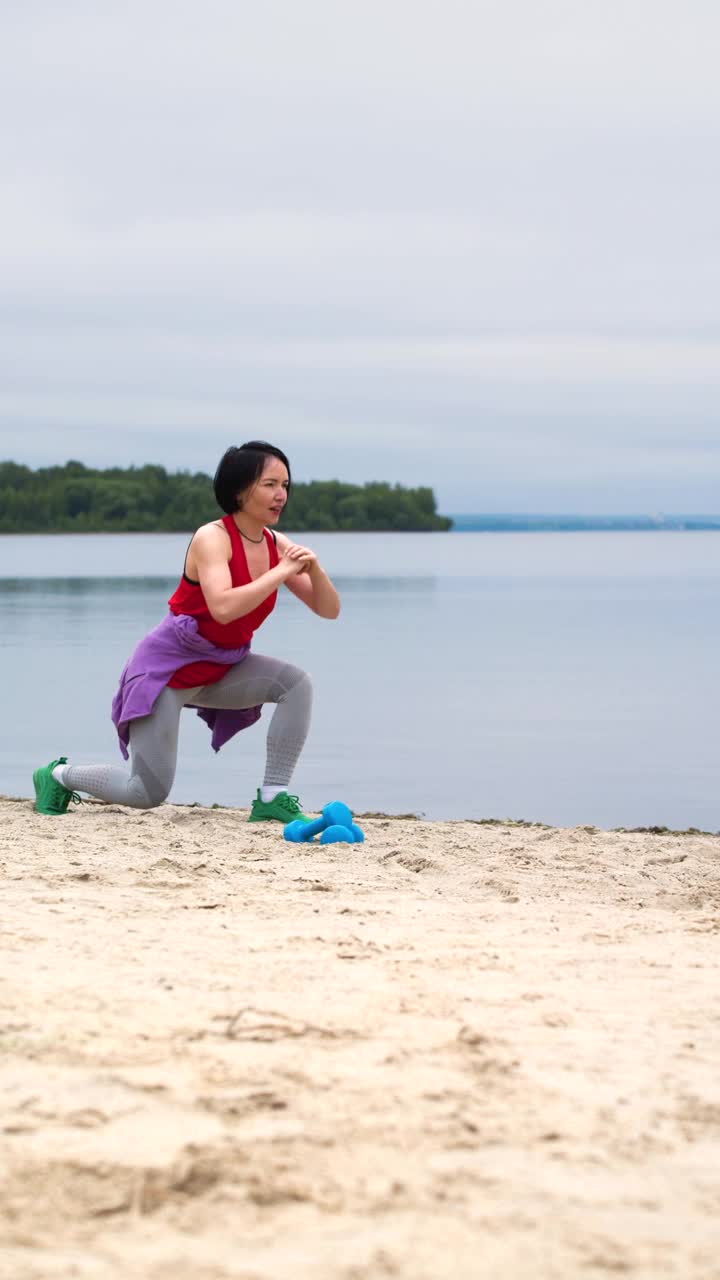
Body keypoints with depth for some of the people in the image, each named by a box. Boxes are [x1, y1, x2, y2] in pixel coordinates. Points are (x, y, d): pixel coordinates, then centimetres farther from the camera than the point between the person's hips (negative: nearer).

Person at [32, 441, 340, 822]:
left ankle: (272, 798, -14)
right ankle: (60, 775, 21)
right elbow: (222, 607, -39)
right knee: (149, 794, -7)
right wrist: (281, 572, -33)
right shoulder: (212, 538, -22)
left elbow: (329, 610, -3)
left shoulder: (277, 545, -4)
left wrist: (314, 569, -22)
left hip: (221, 669, 6)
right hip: (167, 665, -6)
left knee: (297, 683, -20)